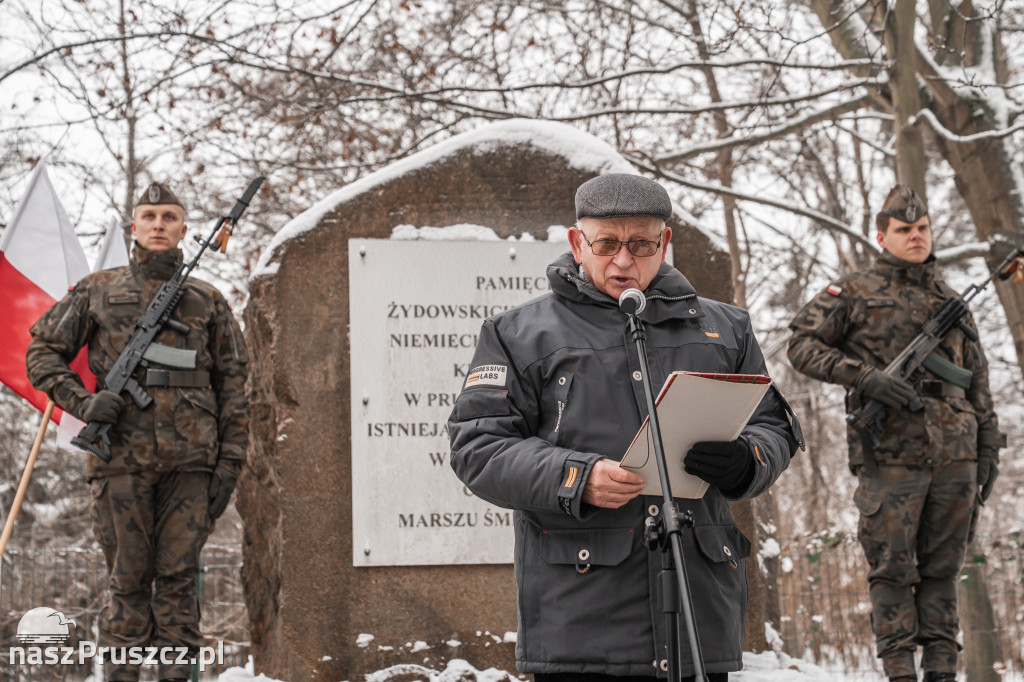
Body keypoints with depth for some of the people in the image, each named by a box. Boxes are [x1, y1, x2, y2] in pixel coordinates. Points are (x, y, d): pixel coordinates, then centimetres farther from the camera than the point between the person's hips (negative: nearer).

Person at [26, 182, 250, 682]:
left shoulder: (209, 302, 13)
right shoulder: (97, 292, 11)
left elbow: (233, 386, 12)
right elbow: (42, 353, 12)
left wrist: (229, 463, 3)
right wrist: (82, 402, -5)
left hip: (190, 459, 1)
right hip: (122, 456, -1)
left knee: (178, 576, 1)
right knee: (127, 579, 2)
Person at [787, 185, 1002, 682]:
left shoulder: (952, 302, 19)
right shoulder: (855, 293, 6)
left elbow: (977, 381, 22)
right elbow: (803, 344, 0)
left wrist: (988, 448, 15)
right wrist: (864, 376, -12)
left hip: (954, 456, 4)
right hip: (890, 455, -4)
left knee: (942, 567, 6)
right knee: (892, 569, -2)